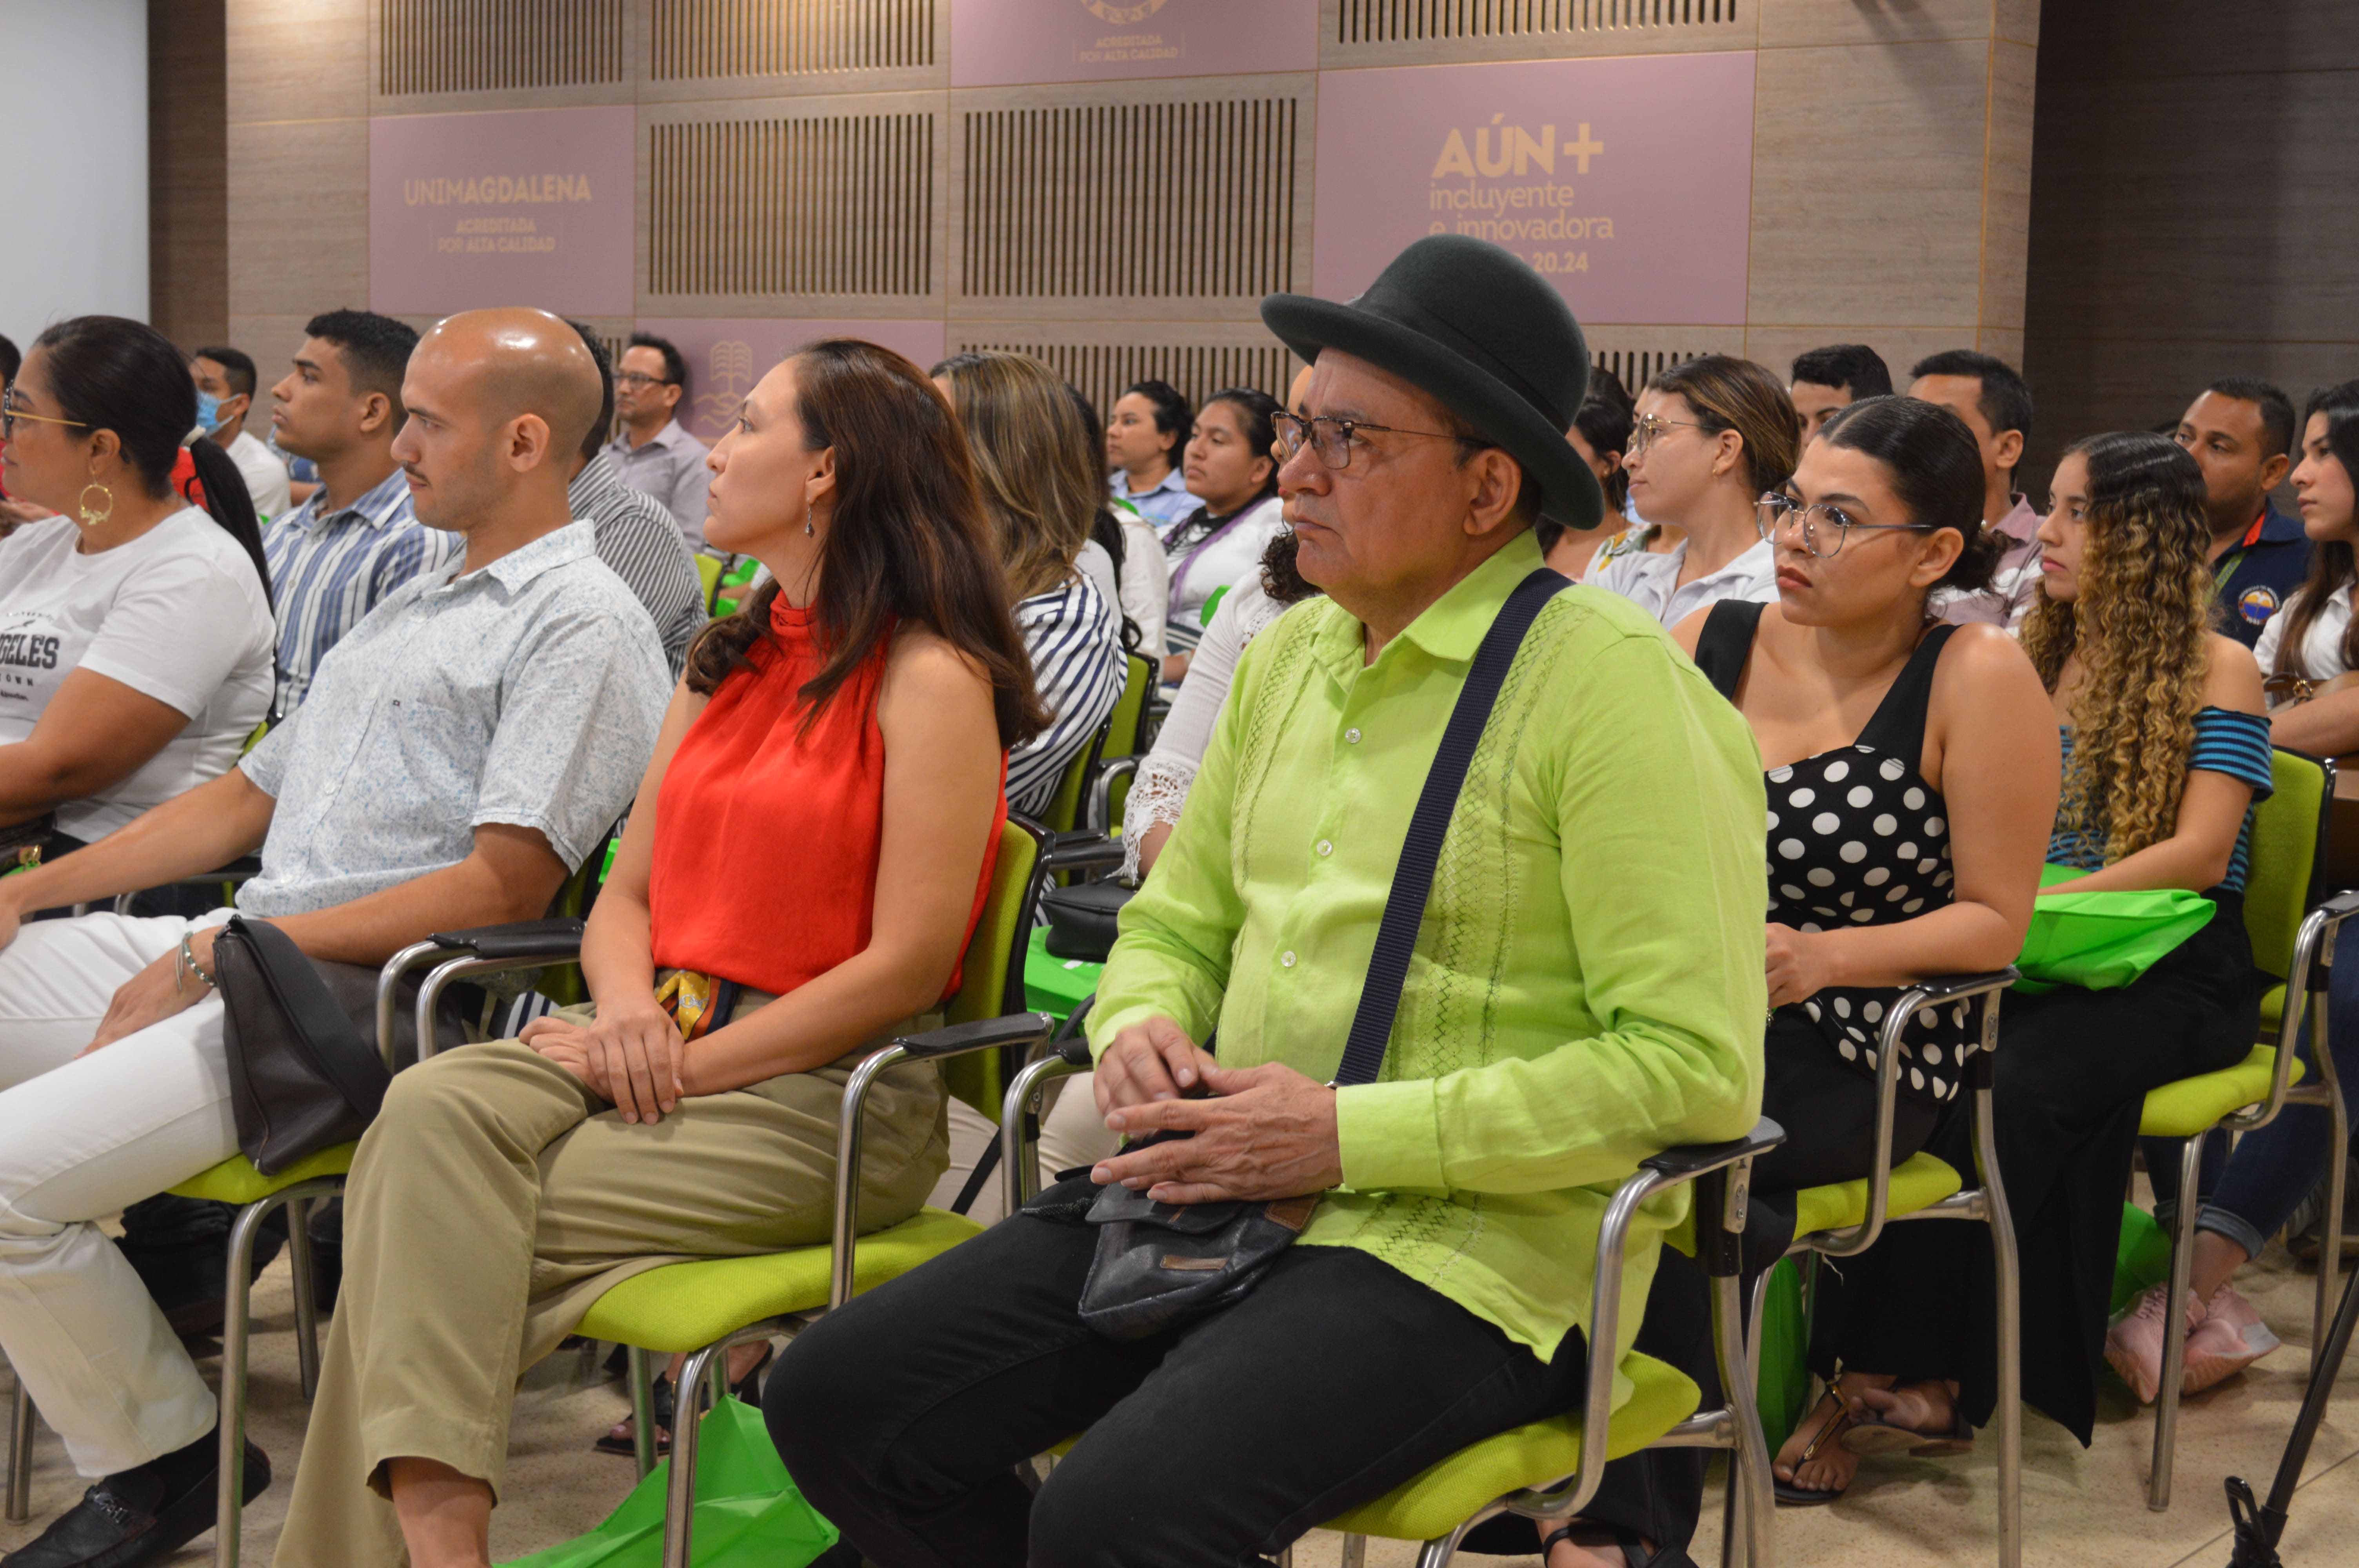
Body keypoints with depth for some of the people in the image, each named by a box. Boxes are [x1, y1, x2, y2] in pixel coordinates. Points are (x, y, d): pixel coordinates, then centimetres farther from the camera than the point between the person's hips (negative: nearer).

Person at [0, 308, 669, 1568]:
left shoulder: (581, 623, -6)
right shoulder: (411, 608, 25)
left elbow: (506, 886, -16)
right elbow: (251, 797, 25)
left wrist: (223, 954, -16)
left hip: (364, 994, -10)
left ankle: (159, 1465, 1)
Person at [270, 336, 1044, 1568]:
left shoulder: (933, 680, -8)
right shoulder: (726, 665, 20)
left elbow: (908, 967, -13)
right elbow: (628, 891, 19)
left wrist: (689, 1064, -14)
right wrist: (628, 1010, -4)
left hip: (828, 1095, -7)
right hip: (667, 1048, 7)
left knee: (437, 1228, -22)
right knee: (432, 1110, -24)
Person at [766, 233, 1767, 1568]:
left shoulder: (1611, 682, -10)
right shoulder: (1287, 658, 14)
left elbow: (1698, 1068, -16)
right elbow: (1176, 922, 25)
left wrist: (1350, 1135, -17)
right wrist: (1140, 1026, 0)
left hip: (1467, 1241, -8)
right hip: (1220, 1195, 8)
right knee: (836, 1402, -3)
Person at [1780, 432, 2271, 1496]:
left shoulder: (2216, 672, 0)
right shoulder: (2029, 662, 18)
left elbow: (2199, 855, -10)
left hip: (2172, 977, -4)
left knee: (2018, 1078, -35)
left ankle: (1917, 1375, -27)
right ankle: (1885, 1377, -31)